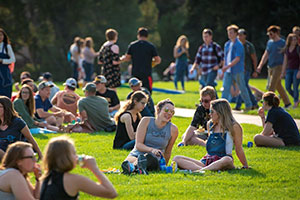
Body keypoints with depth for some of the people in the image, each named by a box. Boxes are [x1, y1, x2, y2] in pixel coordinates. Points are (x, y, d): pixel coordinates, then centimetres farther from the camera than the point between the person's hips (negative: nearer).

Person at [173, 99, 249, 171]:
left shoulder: (234, 127, -2)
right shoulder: (210, 124, 16)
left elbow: (239, 149, 2)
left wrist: (245, 167, 4)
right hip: (206, 162, 6)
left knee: (227, 160, -44)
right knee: (176, 159, -16)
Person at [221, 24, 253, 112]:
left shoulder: (239, 45, -12)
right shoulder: (227, 44, 11)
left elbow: (237, 59, -20)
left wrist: (227, 66, -27)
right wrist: (224, 68, 17)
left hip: (237, 71, -6)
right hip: (228, 71, 6)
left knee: (242, 88, 5)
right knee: (225, 87, -5)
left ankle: (249, 105, 20)